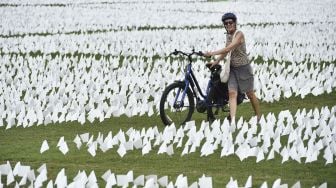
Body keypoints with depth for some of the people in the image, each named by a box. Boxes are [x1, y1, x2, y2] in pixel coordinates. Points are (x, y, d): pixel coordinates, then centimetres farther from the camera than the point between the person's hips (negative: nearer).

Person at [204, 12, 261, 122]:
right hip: (233, 68, 6)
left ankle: (259, 117, 26)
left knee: (250, 94, 8)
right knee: (232, 93, -11)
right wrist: (216, 61, 3)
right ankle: (232, 120, -20)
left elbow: (228, 48, -26)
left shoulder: (239, 34, -16)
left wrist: (212, 53, -29)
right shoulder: (228, 35, 7)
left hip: (243, 68, -6)